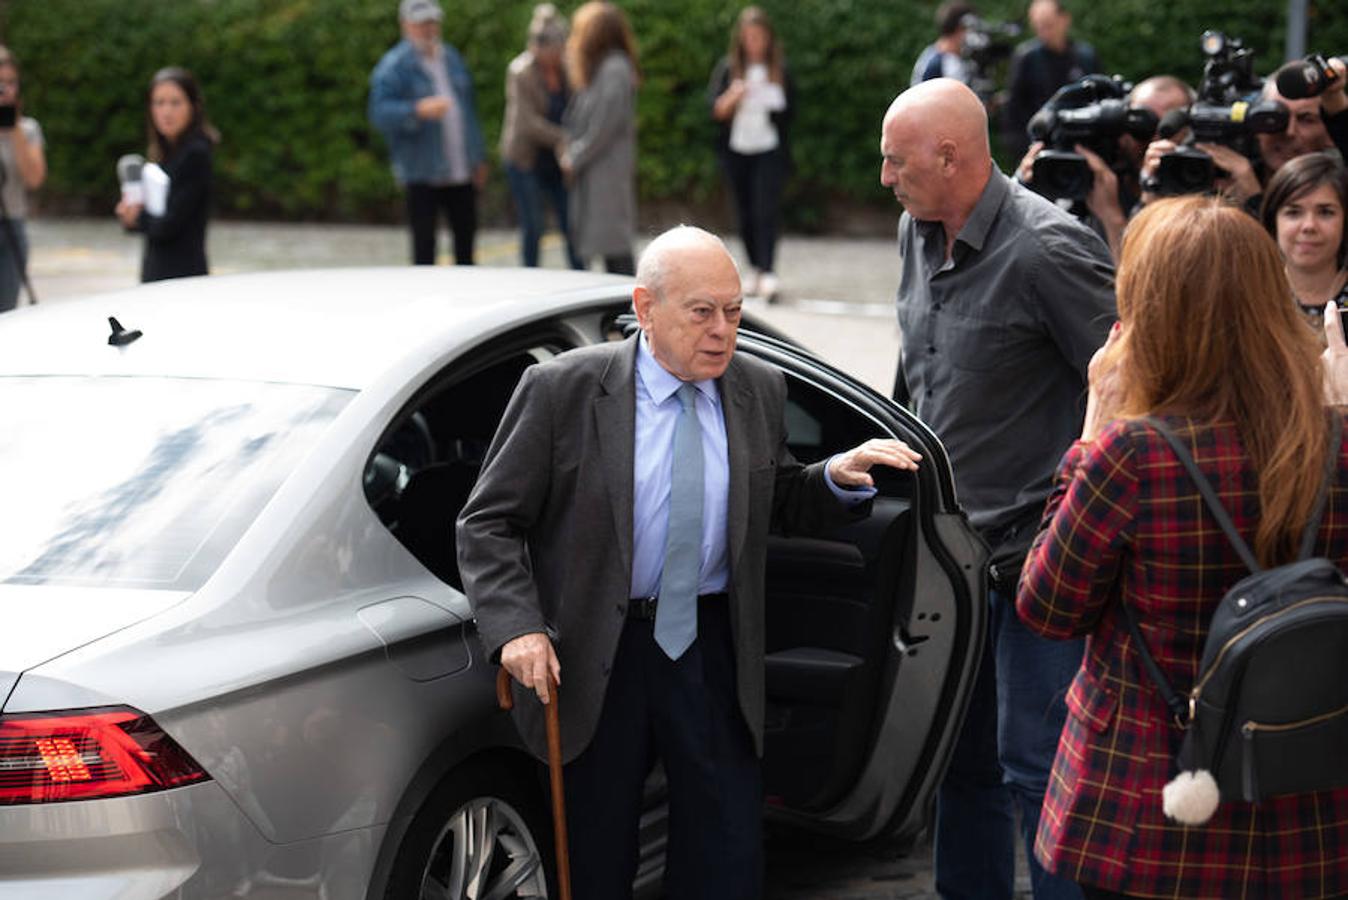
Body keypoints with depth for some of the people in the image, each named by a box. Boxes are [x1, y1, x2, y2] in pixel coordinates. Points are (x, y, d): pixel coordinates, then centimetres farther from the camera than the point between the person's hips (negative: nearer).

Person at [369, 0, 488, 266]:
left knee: (466, 234, 12)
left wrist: (479, 157, 19)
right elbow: (380, 113, -20)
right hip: (422, 174, -6)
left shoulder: (451, 58, 15)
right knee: (424, 243, -4)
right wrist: (418, 109, -35)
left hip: (462, 172, 6)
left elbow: (469, 109, 21)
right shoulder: (393, 66, -7)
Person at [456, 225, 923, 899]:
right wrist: (516, 629, -20)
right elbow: (488, 523, -6)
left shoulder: (759, 392, 2)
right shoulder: (562, 391, -10)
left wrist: (838, 477, -6)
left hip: (712, 651, 3)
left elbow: (781, 505, 16)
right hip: (595, 654, -3)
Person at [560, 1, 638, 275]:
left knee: (613, 244, -10)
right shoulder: (598, 67, 16)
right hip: (592, 172, 9)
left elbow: (605, 124, -17)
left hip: (607, 170, -9)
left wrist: (575, 158, -10)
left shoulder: (615, 69, -14)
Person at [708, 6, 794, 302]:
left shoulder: (780, 70, 3)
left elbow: (789, 109, 9)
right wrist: (733, 97, -21)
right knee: (745, 213, 7)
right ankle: (755, 269, 19)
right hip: (736, 151, 2)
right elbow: (716, 110, -3)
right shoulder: (727, 68, 3)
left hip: (770, 149, -2)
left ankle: (768, 272, -21)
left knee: (766, 209, -15)